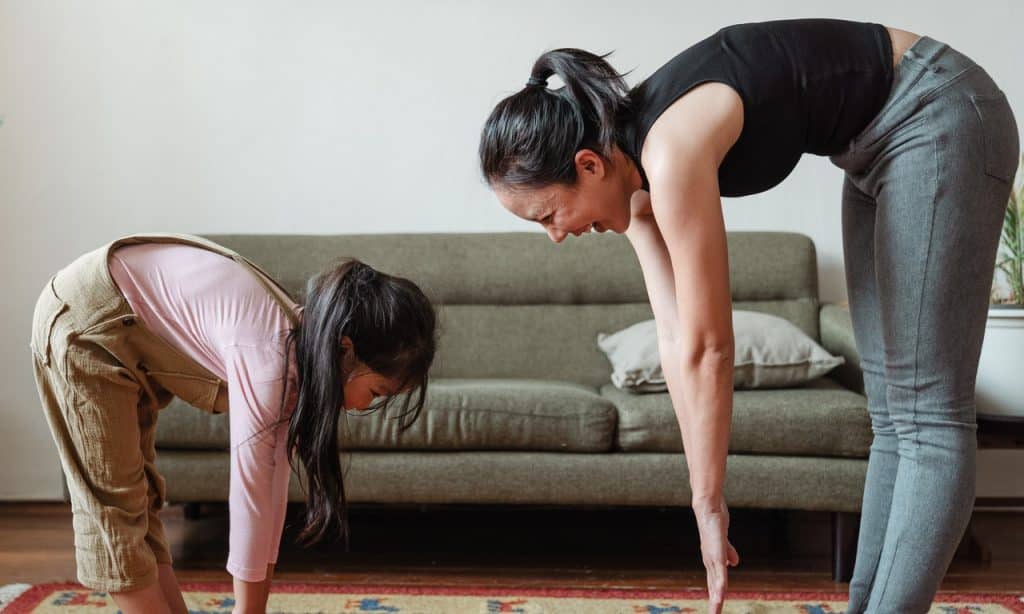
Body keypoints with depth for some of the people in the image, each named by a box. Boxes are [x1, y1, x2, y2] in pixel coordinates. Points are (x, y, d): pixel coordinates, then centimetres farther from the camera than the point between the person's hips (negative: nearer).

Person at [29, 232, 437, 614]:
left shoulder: (300, 350, -7)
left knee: (138, 498, 12)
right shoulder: (269, 359, -32)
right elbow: (248, 500, -26)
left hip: (128, 332, 9)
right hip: (86, 321, -9)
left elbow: (270, 487, -3)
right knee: (114, 505, -4)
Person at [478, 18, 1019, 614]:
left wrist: (709, 504, -14)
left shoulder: (670, 151, -29)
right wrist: (705, 500, -4)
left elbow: (707, 349, -24)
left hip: (941, 120, -9)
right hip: (881, 142, 9)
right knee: (892, 412, 9)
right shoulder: (635, 165, -4)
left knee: (926, 412, -9)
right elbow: (675, 337, -3)